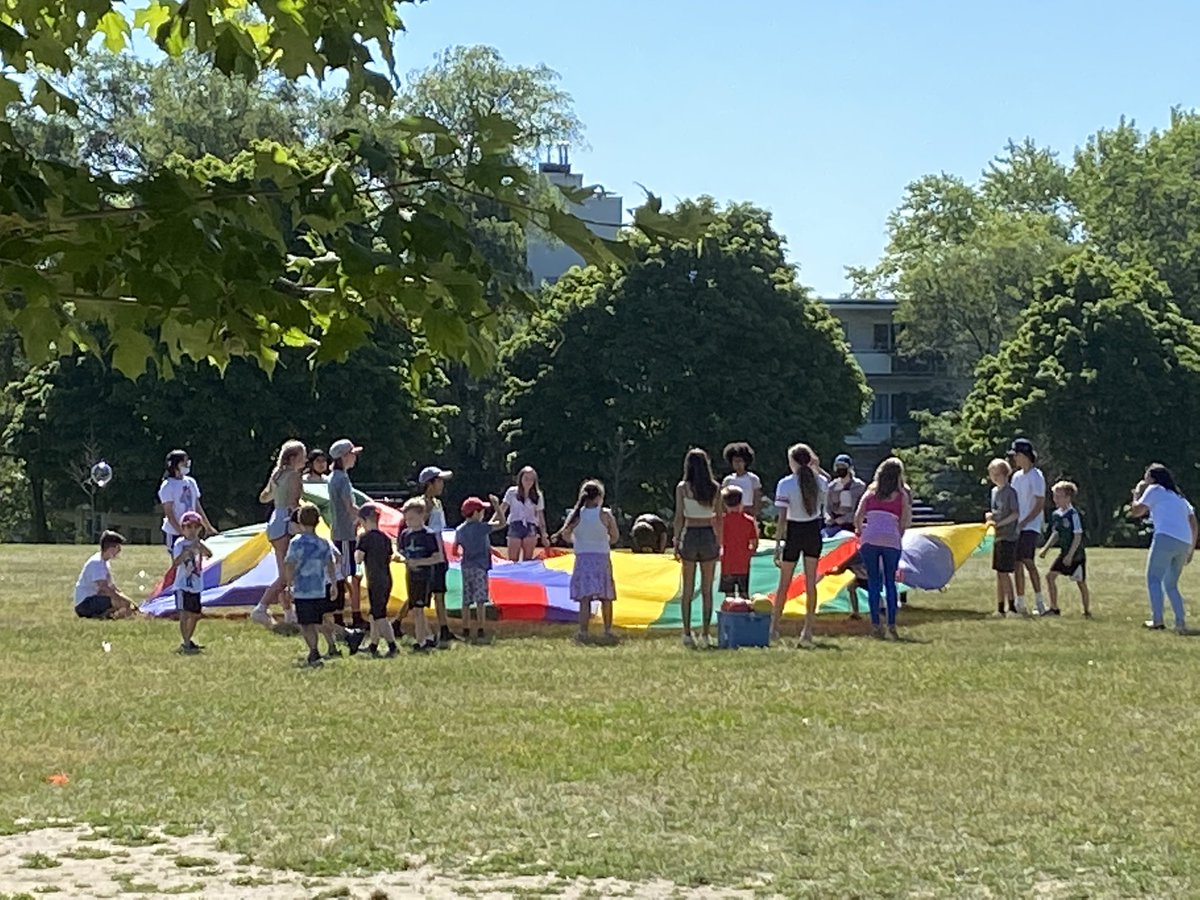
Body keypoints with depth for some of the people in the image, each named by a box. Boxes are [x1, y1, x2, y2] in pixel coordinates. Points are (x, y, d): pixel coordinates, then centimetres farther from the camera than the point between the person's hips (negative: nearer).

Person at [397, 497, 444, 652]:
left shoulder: (429, 535, -11)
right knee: (414, 610, 11)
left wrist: (418, 562, -20)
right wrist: (403, 559, -9)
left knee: (418, 609, -12)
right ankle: (430, 637, 25)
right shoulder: (405, 534, 9)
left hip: (425, 577, -7)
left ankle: (421, 642, -7)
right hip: (411, 576, 7)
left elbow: (438, 557, -14)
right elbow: (401, 553, 16)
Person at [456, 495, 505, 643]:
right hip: (479, 567, -6)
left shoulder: (459, 530, 7)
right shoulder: (480, 527, -10)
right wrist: (496, 506, -1)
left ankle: (466, 632, 11)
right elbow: (502, 524, -10)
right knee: (480, 600, -6)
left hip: (466, 567, 6)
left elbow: (455, 549, 14)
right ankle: (480, 632, -10)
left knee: (466, 601, 9)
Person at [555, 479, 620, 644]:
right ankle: (608, 632, 14)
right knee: (606, 598, 10)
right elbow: (615, 537, 1)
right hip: (602, 557, -1)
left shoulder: (576, 514, -1)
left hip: (582, 557, 1)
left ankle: (583, 633, -13)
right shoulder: (605, 514, -4)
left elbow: (565, 535, 0)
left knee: (585, 598, -3)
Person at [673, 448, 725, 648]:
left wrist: (676, 541, 2)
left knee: (688, 589, 6)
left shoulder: (682, 488, -4)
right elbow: (719, 517, 2)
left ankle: (687, 633, 1)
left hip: (690, 535, -1)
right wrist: (719, 543, 10)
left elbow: (679, 517, -6)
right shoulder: (715, 488, 0)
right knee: (707, 589, 7)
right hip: (709, 536, 1)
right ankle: (705, 633, 6)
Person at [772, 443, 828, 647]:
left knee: (784, 583, 10)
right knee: (810, 583, 5)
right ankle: (808, 630, 1)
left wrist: (777, 544, -10)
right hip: (813, 531, 2)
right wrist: (816, 470, 16)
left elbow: (782, 518, -15)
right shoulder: (821, 482, -3)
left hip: (794, 532, -2)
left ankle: (774, 627, 20)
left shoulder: (785, 484, -13)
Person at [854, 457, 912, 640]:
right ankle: (891, 624, -1)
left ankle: (875, 623, 0)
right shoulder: (902, 495, 9)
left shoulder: (871, 492, 14)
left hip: (869, 539, 1)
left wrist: (859, 530, 26)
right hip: (891, 541, -1)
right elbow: (905, 522, 3)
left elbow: (858, 517, 7)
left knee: (873, 582, 6)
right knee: (890, 582, 7)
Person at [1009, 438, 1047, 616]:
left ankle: (1039, 600, -14)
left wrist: (1023, 522, -17)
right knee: (1017, 563, 6)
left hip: (1031, 527, -8)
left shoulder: (1036, 476, -8)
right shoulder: (1017, 477, 15)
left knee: (1027, 560, -17)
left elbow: (1040, 504, -13)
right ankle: (1020, 604, 10)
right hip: (1018, 527, 8)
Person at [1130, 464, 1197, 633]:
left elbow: (1136, 511, 7)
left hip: (1166, 538, -7)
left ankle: (1157, 620, -16)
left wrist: (1137, 494, 23)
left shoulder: (1155, 490, 9)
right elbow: (1194, 526, 24)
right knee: (1171, 585, 16)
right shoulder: (1180, 497, 29)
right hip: (1184, 543, 7)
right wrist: (1190, 550, 25)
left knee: (1153, 579, -3)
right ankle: (1181, 623, 2)